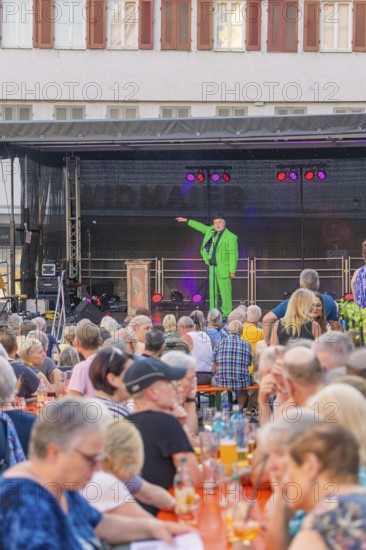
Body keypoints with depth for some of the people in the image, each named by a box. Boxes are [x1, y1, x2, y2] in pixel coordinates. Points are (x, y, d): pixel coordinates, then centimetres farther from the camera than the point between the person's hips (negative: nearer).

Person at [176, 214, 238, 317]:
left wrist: (232, 271, -15)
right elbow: (201, 227, 29)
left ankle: (226, 314, -4)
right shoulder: (212, 231, 12)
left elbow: (233, 254, -11)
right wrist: (187, 221, 35)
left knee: (225, 292, -7)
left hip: (223, 269, -7)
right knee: (213, 292, 7)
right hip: (212, 267, 7)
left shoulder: (231, 237, -8)